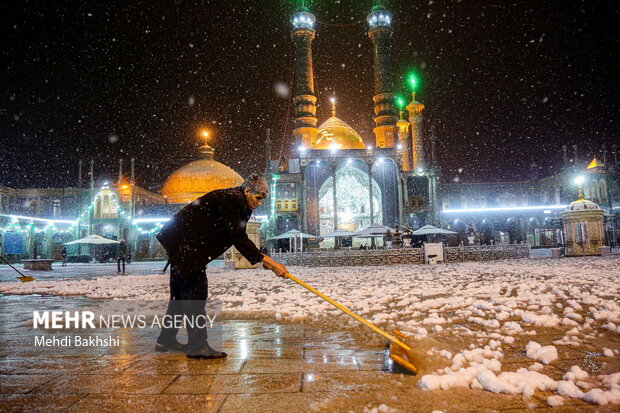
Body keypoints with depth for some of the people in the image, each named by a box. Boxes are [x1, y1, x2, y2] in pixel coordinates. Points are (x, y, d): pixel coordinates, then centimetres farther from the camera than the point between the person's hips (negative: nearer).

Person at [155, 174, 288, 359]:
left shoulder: (239, 203, 8)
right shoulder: (229, 199, -22)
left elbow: (239, 238, 10)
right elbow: (239, 239, -26)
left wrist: (262, 259, 1)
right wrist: (270, 263, -25)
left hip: (186, 244, 10)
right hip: (183, 243, -10)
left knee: (181, 291, 15)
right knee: (195, 290, -9)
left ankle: (166, 340, 27)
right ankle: (197, 345, -3)